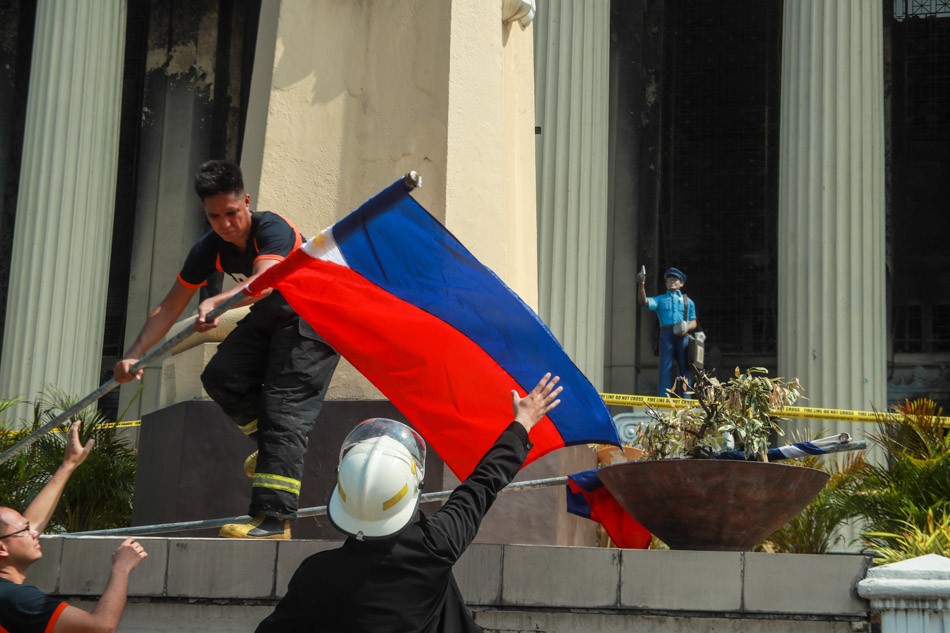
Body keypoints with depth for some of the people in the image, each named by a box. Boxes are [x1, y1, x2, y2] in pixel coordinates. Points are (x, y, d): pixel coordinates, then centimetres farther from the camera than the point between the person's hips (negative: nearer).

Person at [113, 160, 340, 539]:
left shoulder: (273, 230, -27)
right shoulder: (210, 249, -7)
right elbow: (169, 308, -5)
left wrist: (216, 302, -64)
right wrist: (134, 355, -16)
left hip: (313, 321, -8)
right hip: (269, 317, 8)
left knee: (285, 406, -20)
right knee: (221, 377, -10)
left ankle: (275, 518, -25)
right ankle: (273, 448, 13)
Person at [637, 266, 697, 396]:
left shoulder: (687, 301, 21)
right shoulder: (660, 299, 18)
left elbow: (693, 322, 15)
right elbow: (644, 301, -1)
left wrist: (687, 328, -8)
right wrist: (641, 284, -16)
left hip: (683, 336, 1)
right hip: (666, 333, -1)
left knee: (684, 367, -1)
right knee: (665, 366, -6)